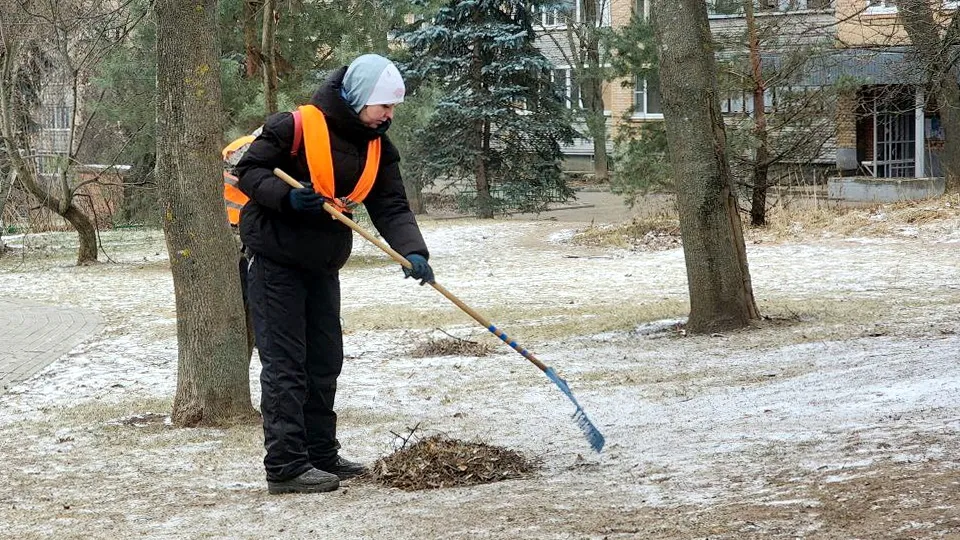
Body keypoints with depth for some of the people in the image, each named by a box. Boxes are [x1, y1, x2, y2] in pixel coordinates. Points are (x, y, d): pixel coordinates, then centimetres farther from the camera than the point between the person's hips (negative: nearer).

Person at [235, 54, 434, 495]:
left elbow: (391, 208, -4)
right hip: (276, 260, -8)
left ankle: (321, 455, 25)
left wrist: (413, 251, -21)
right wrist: (288, 197, -30)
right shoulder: (296, 127, -18)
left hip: (322, 264, 8)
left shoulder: (378, 148, 3)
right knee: (285, 363, -8)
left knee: (325, 360, 14)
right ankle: (286, 466, -7)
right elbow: (248, 171, -14)